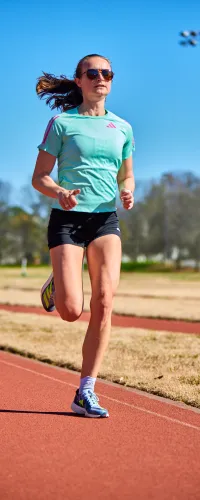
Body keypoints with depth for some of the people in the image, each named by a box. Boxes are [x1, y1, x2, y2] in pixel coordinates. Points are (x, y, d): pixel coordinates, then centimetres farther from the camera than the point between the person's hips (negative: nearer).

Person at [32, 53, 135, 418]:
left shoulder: (122, 128, 12)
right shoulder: (62, 123, 1)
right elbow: (39, 177, 0)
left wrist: (127, 192, -2)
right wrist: (60, 193, -21)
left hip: (106, 219, 3)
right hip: (67, 218, -3)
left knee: (103, 303, -11)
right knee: (72, 311, -10)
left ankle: (86, 392, -1)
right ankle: (55, 288, 30)